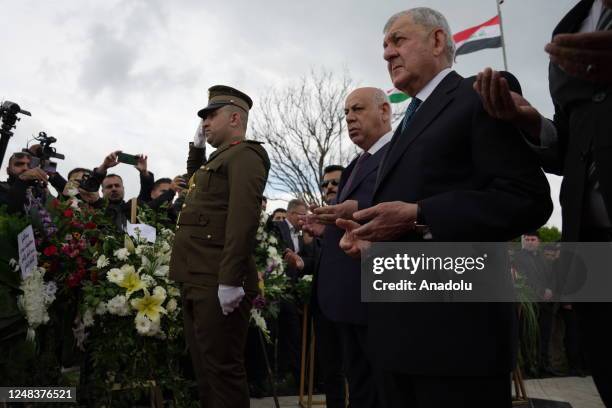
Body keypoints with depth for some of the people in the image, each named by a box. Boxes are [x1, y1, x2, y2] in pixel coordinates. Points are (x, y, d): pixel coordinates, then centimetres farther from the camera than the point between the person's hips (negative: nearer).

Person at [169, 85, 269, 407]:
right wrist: (196, 146, 28)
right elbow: (195, 177, 43)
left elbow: (243, 219, -21)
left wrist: (230, 281, -26)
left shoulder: (245, 155, -8)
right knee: (205, 369, 16)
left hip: (218, 284, -10)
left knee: (223, 369, -2)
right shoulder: (220, 158, 21)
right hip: (198, 281, 10)